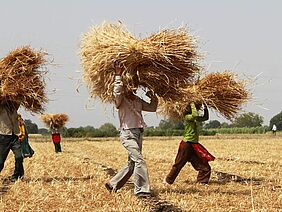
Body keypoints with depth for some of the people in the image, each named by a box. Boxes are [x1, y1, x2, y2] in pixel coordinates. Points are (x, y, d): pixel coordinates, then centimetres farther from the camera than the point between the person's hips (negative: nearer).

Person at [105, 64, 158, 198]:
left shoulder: (138, 101, 19)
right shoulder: (121, 99, -4)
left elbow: (152, 108, 24)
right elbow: (117, 92, -27)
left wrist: (153, 98, 8)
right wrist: (118, 76, -26)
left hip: (138, 134, 8)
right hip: (127, 133, -8)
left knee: (132, 164, 12)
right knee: (139, 160, -18)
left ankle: (113, 184, 24)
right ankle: (142, 190, -16)